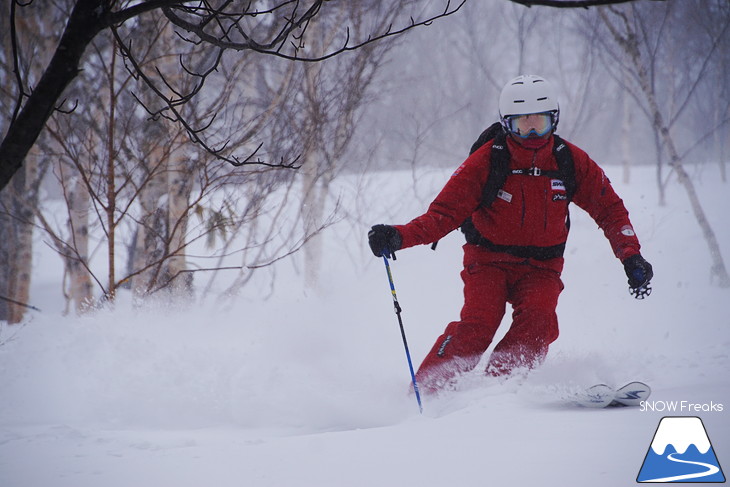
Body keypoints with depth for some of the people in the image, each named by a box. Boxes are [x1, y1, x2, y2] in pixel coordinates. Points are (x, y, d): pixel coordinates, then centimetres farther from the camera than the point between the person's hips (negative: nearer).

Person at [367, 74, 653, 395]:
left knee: (538, 320, -28)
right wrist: (400, 236, -32)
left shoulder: (571, 161, -5)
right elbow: (445, 212, -15)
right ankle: (423, 393, -21)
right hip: (489, 260, -2)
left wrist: (631, 256, -9)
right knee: (479, 323, -26)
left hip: (541, 266, 2)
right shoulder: (486, 161, -13)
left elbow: (609, 209, 5)